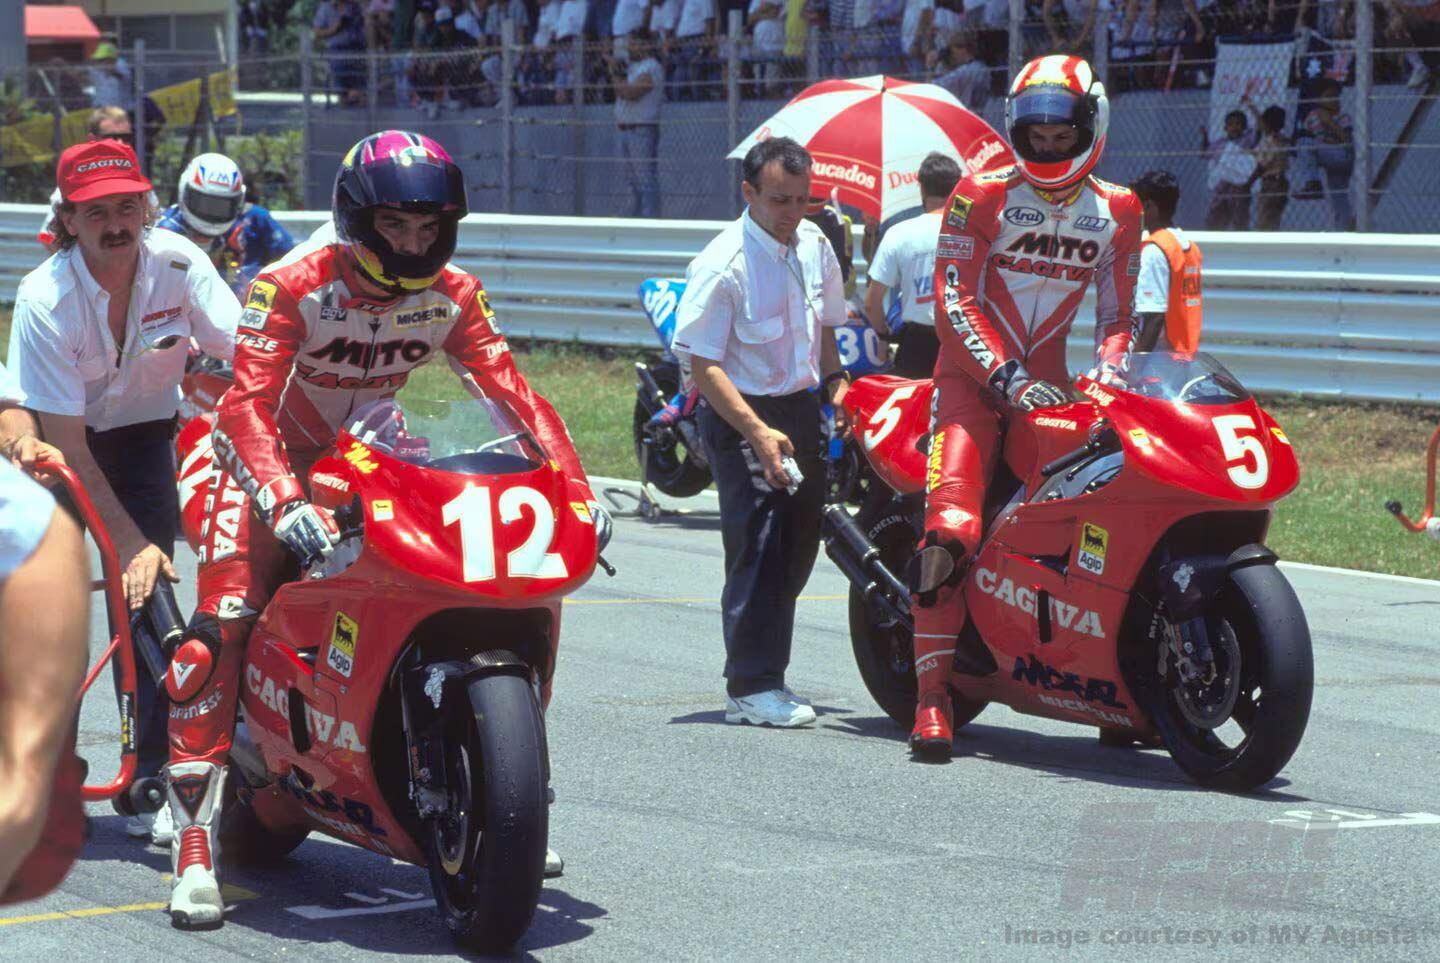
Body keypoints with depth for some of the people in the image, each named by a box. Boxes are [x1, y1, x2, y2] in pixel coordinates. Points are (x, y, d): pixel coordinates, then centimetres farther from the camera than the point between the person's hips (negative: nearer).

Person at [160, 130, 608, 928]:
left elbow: (515, 396, -12)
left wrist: (576, 490, -27)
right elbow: (249, 404, -33)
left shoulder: (452, 298, -8)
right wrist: (287, 504, -49)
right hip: (274, 463, -5)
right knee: (220, 632, -25)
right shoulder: (291, 288, -23)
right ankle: (194, 845, -23)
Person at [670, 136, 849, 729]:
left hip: (800, 407, 7)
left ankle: (767, 675, 21)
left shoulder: (814, 246, 6)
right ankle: (751, 687, -11)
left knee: (801, 542, 10)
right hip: (739, 414, -7)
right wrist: (758, 433, -25)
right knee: (758, 541, -14)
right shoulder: (723, 264, -17)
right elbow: (702, 364, -18)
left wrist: (835, 380, 6)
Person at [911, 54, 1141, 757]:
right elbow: (952, 301, -10)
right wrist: (1008, 377, -20)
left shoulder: (1117, 211, 9)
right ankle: (931, 697, -18)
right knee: (950, 528, -20)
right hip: (972, 375, -4)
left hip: (1049, 381, 4)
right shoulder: (982, 196, -4)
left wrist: (1110, 366, -9)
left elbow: (1117, 309, 12)